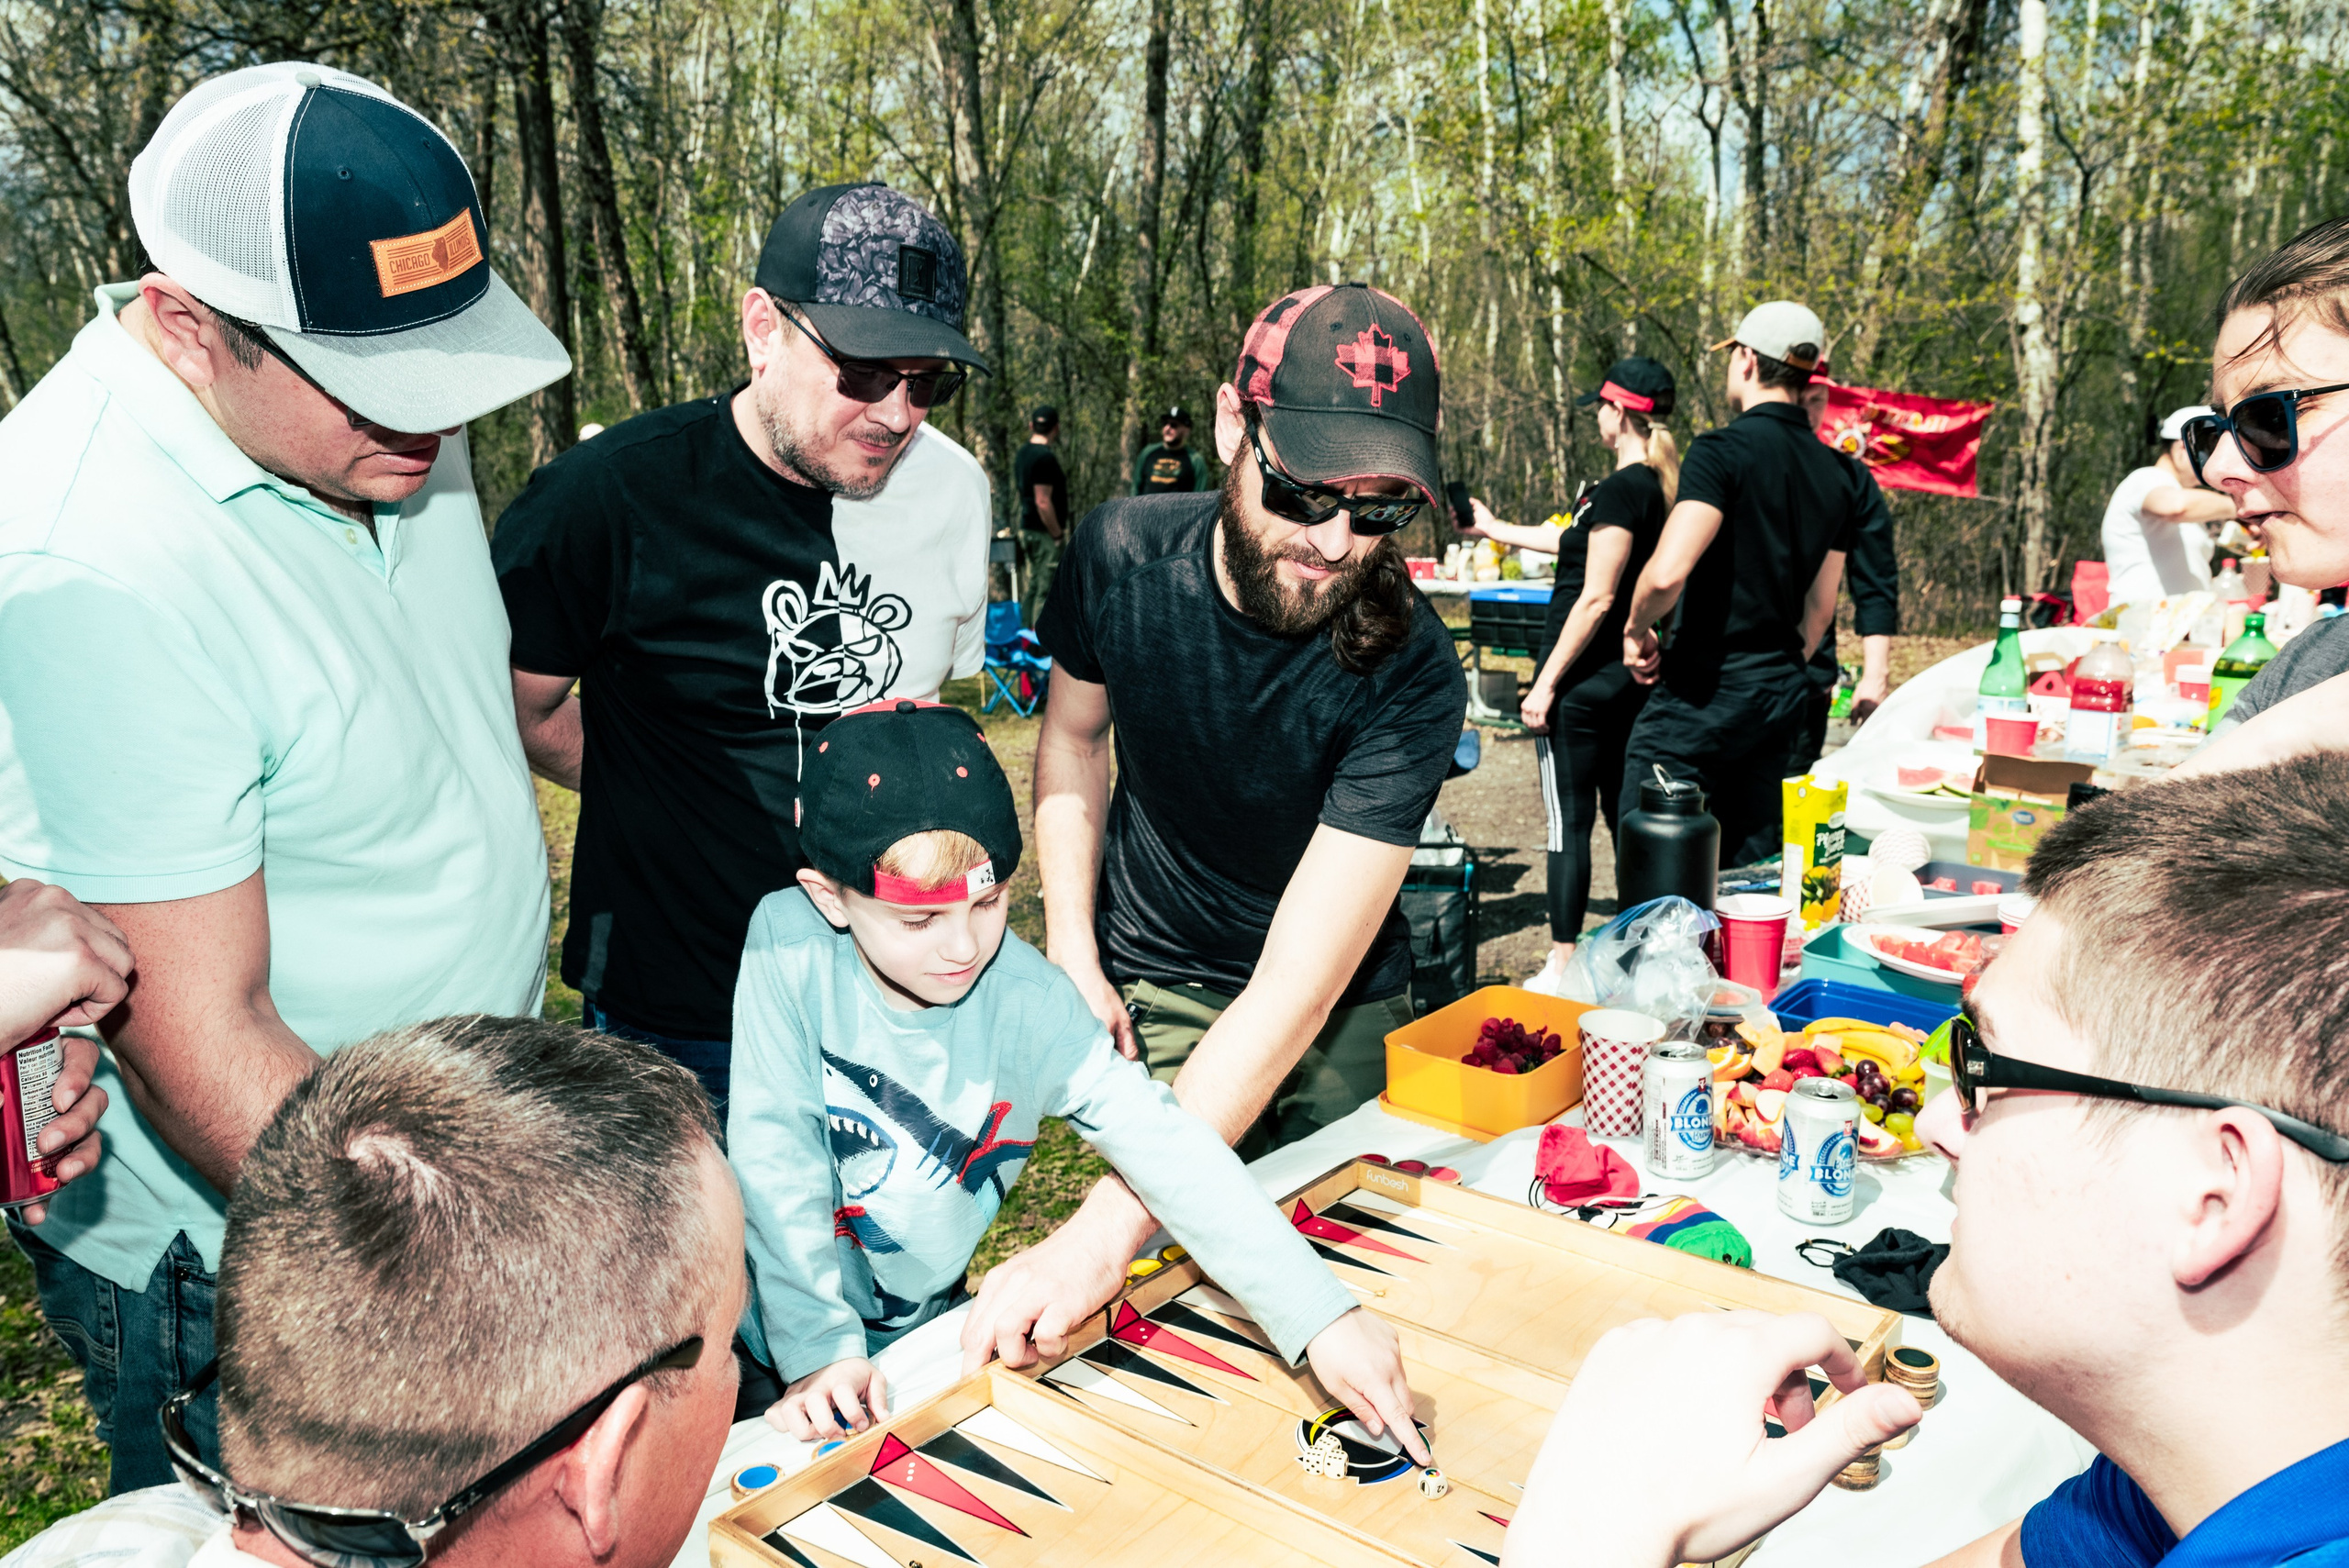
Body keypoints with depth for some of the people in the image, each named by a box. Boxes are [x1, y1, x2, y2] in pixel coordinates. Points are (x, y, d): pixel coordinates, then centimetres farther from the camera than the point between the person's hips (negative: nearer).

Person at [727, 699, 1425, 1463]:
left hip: (916, 1334, 1)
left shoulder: (1028, 1003, -19)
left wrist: (1321, 1315, -31)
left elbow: (1166, 1149, -24)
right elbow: (776, 1151, -17)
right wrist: (818, 1349, -22)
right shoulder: (790, 945, -20)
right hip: (777, 1328, -1)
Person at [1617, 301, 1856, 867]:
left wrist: (1636, 630, -7)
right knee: (1749, 874, 14)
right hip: (1782, 698, 8)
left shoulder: (1724, 450, -13)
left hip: (1704, 689, -8)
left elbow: (1669, 571, -26)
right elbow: (1820, 607, 18)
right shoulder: (1835, 472, 11)